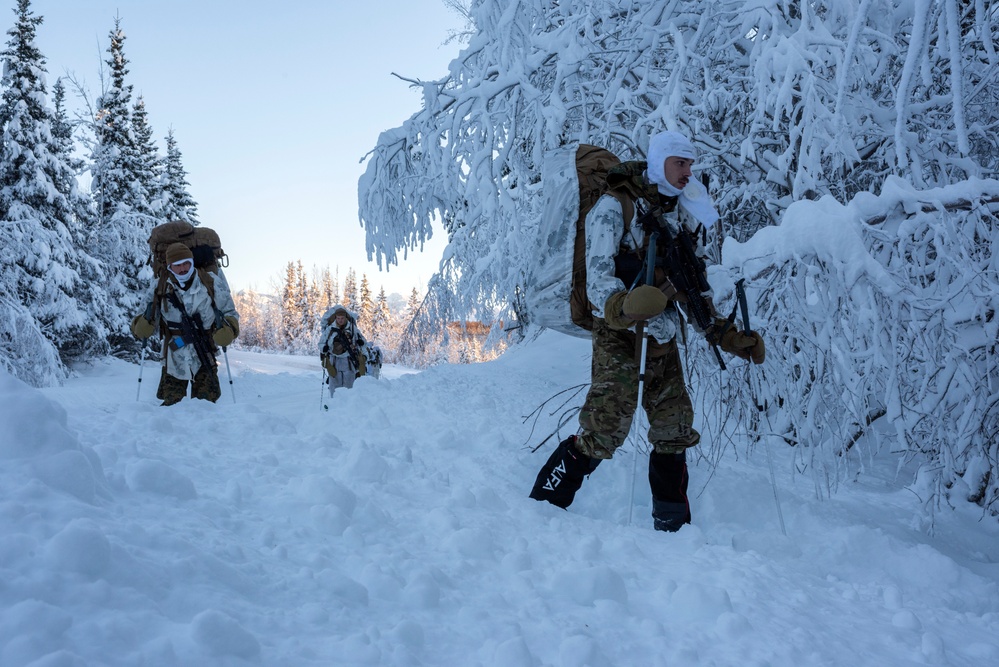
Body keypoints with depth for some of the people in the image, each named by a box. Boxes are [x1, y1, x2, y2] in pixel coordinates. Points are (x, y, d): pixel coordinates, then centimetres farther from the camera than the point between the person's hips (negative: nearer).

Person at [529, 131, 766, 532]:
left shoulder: (683, 217, 15)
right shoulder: (614, 207, -7)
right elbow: (598, 279, -19)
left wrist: (727, 336, 14)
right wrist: (623, 306, -41)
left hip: (662, 332, 7)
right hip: (618, 329, -6)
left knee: (674, 427, 5)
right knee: (608, 424, -18)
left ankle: (674, 525, 18)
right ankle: (543, 506, -4)